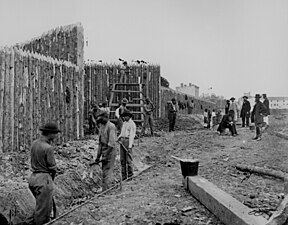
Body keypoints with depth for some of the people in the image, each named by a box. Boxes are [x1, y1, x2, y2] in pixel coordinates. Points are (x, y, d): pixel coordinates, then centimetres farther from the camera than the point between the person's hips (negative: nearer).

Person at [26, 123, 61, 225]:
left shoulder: (34, 143, 6)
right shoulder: (48, 148, -19)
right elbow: (52, 167, -10)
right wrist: (52, 179, 7)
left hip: (33, 177, 9)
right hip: (44, 179, -9)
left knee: (48, 206, 21)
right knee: (42, 211, 4)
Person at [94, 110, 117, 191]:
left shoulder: (111, 126, -13)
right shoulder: (101, 127, 14)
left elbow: (111, 143, -19)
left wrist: (106, 155, -19)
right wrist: (98, 156, 14)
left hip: (110, 152, -9)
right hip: (104, 153, 9)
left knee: (108, 172, -8)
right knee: (104, 172, 12)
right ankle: (104, 190, 20)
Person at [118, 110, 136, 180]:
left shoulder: (132, 124, -7)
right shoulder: (124, 123, 18)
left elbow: (132, 135, -14)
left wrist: (130, 146, -21)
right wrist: (119, 137, 7)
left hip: (128, 141, -7)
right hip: (122, 141, 7)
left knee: (128, 159, -5)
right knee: (122, 159, 5)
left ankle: (130, 174, 7)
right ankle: (124, 176, 10)